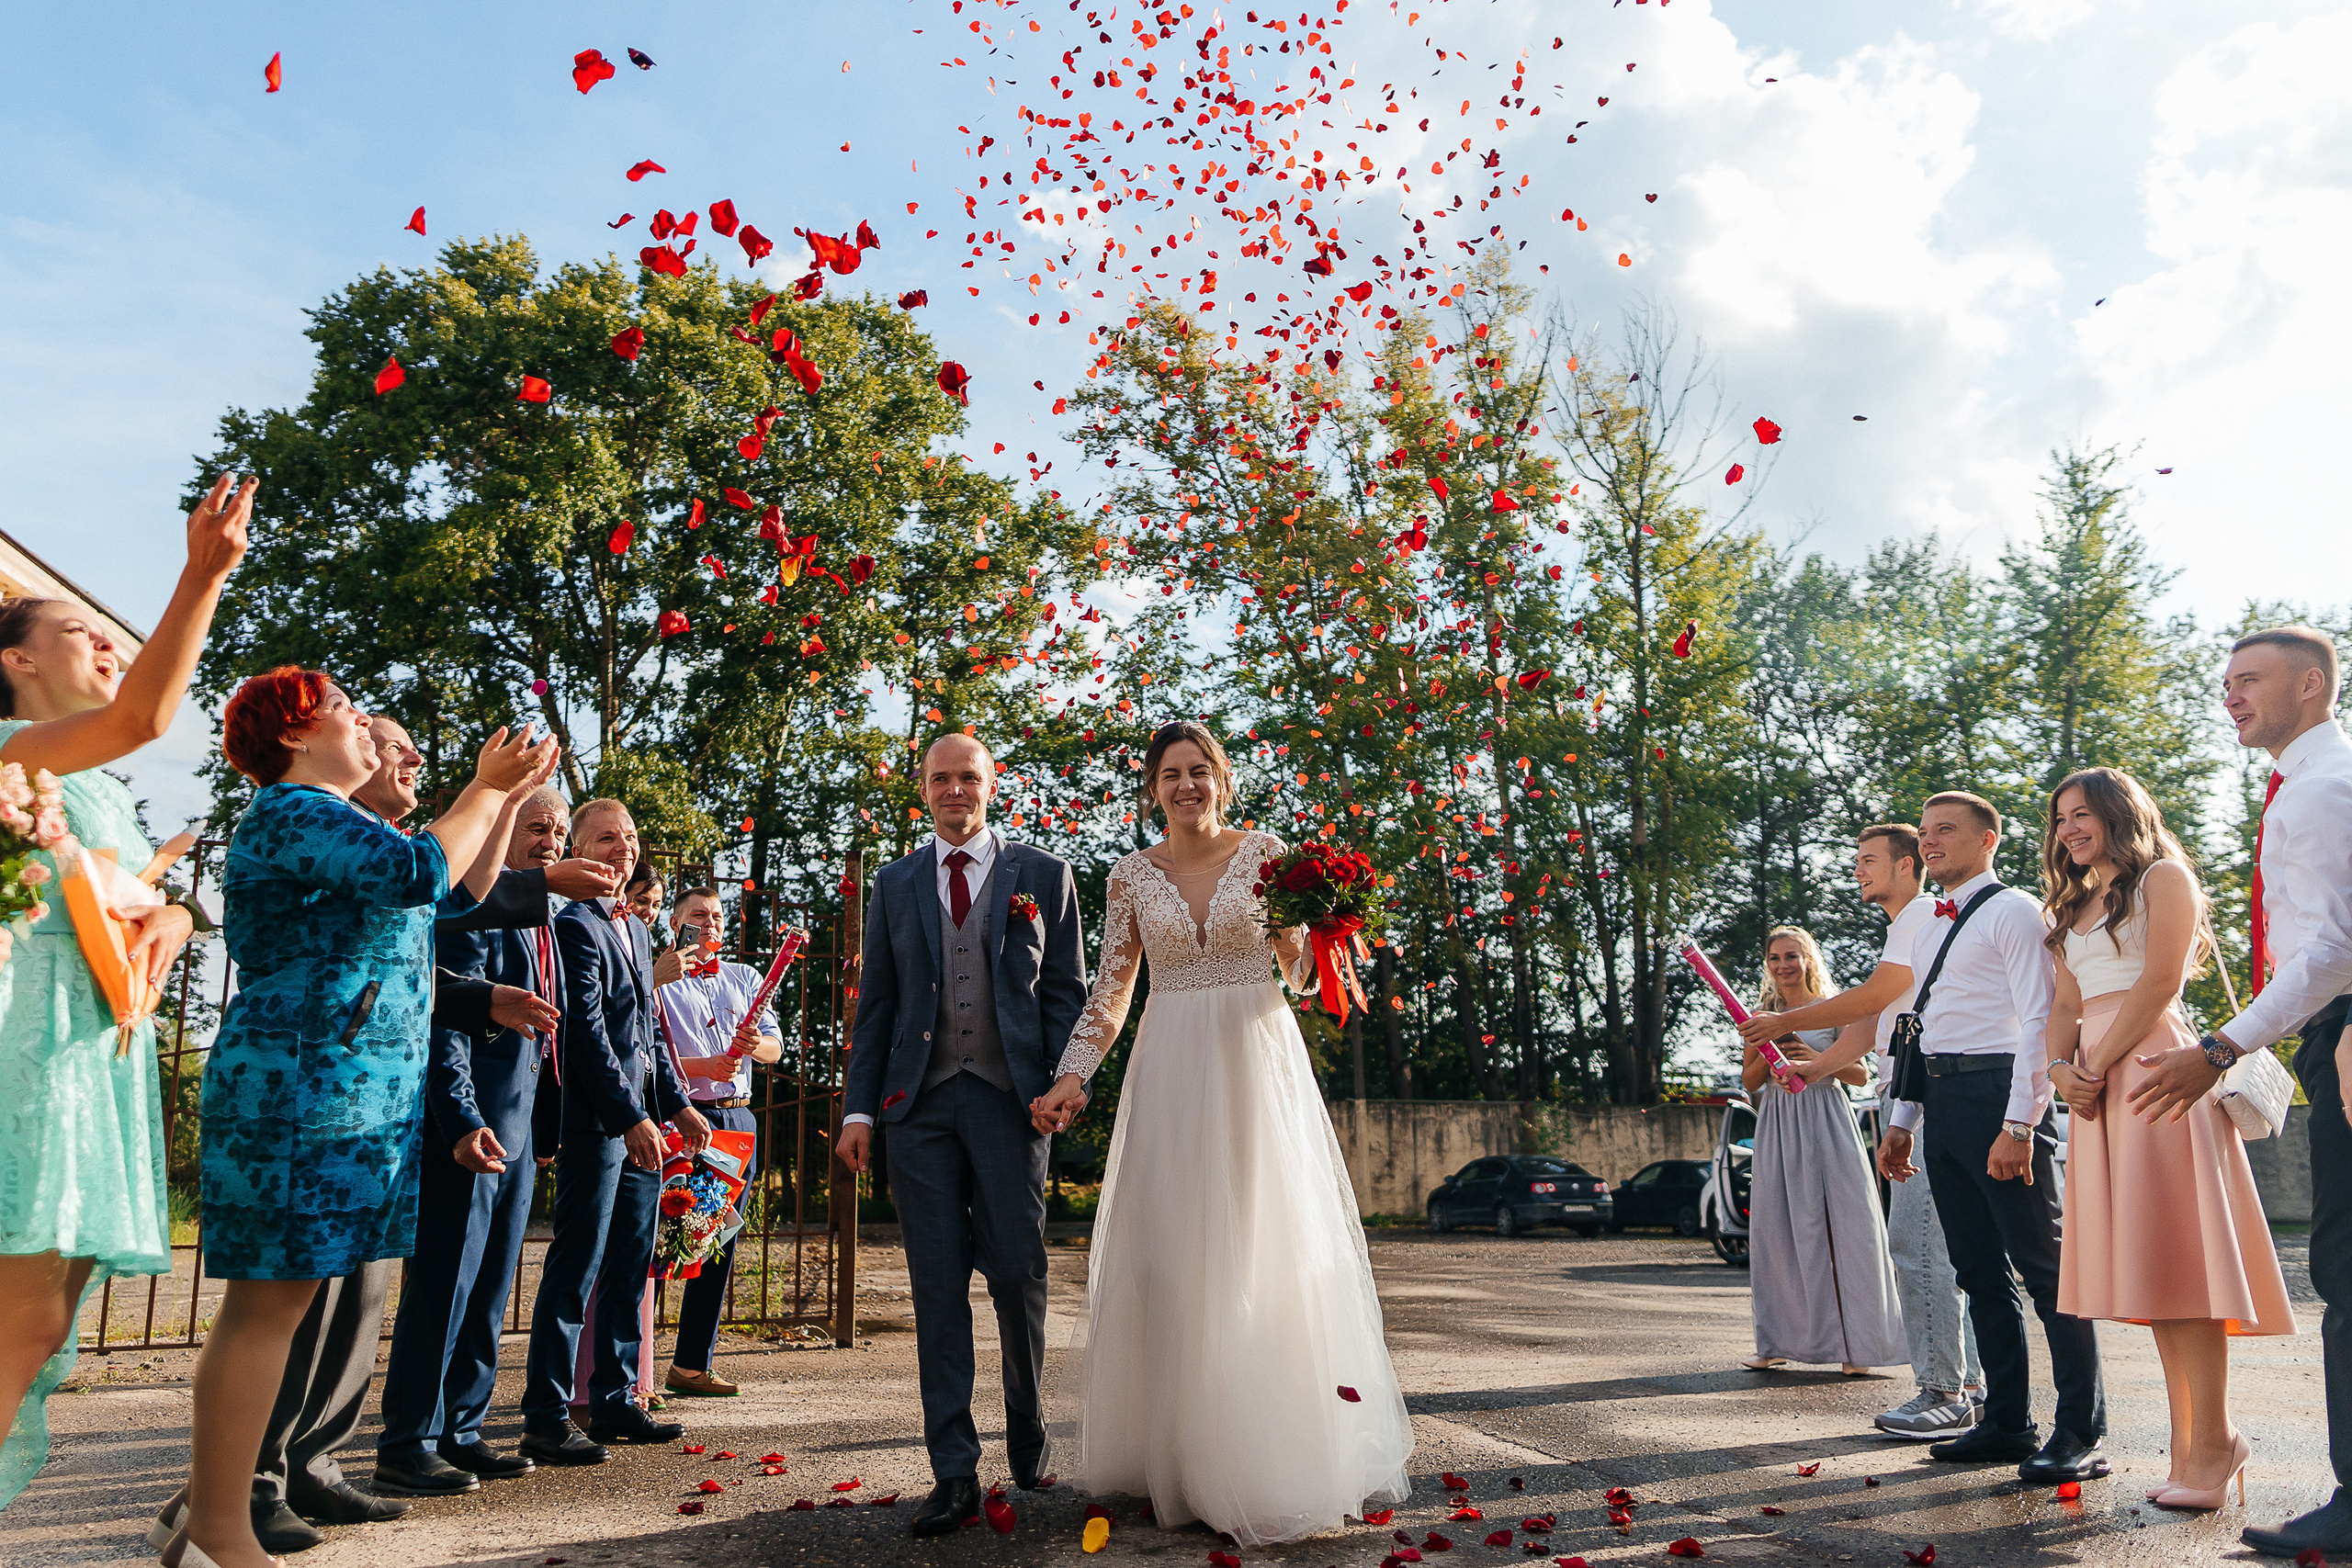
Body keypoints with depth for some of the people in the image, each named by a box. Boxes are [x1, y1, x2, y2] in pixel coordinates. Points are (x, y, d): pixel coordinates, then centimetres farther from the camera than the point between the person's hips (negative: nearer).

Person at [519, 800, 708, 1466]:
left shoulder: (636, 929, 19)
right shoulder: (576, 924, -9)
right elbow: (587, 1031, -16)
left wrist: (678, 1104, 18)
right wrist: (631, 1117, -20)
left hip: (641, 1122, 9)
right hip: (596, 1123, -9)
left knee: (628, 1272, 13)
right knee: (575, 1271, -4)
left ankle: (614, 1402, 22)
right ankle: (546, 1420, 4)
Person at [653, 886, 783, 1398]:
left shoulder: (745, 978, 19)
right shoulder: (659, 981, 3)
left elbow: (774, 1046, 12)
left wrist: (754, 1043, -10)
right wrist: (702, 1067, -16)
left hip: (739, 1117, 5)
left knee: (720, 1243, 7)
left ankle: (691, 1364, 15)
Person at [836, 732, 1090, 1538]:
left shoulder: (1043, 875, 8)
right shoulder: (894, 884, 14)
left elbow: (1067, 993, 5)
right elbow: (875, 1004, 12)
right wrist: (858, 1107, 4)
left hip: (1011, 1100, -2)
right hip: (920, 1103, 2)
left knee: (1018, 1275, 2)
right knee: (938, 1288, 3)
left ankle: (1029, 1441, 25)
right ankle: (954, 1474, 10)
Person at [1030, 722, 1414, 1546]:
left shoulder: (1266, 853, 3)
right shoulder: (1132, 874, 6)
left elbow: (1303, 976, 5)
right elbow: (1110, 991, 8)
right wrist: (1072, 1075, -2)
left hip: (1258, 1062, -1)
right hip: (1171, 1073, 1)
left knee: (1269, 1245, 1)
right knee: (1173, 1253, 3)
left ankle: (1280, 1453, 15)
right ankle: (1185, 1453, 16)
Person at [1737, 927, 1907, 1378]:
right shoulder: (1763, 1015, 11)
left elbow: (1862, 1075, 3)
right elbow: (1749, 1082, 12)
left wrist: (1818, 1059, -13)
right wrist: (1768, 1052, -7)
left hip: (1826, 1120, -2)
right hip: (1777, 1125, 3)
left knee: (1840, 1228, -7)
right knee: (1777, 1230, 1)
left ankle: (1856, 1345, -1)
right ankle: (1779, 1342, 9)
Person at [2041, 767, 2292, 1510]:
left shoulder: (2163, 878, 2)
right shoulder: (2077, 907, 24)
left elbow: (2161, 983, -9)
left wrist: (2096, 1066, -11)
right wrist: (2060, 1067, -1)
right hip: (2099, 1084, 7)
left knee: (2172, 1250, -11)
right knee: (2143, 1256, 4)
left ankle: (2213, 1442, -8)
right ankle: (2188, 1439, 6)